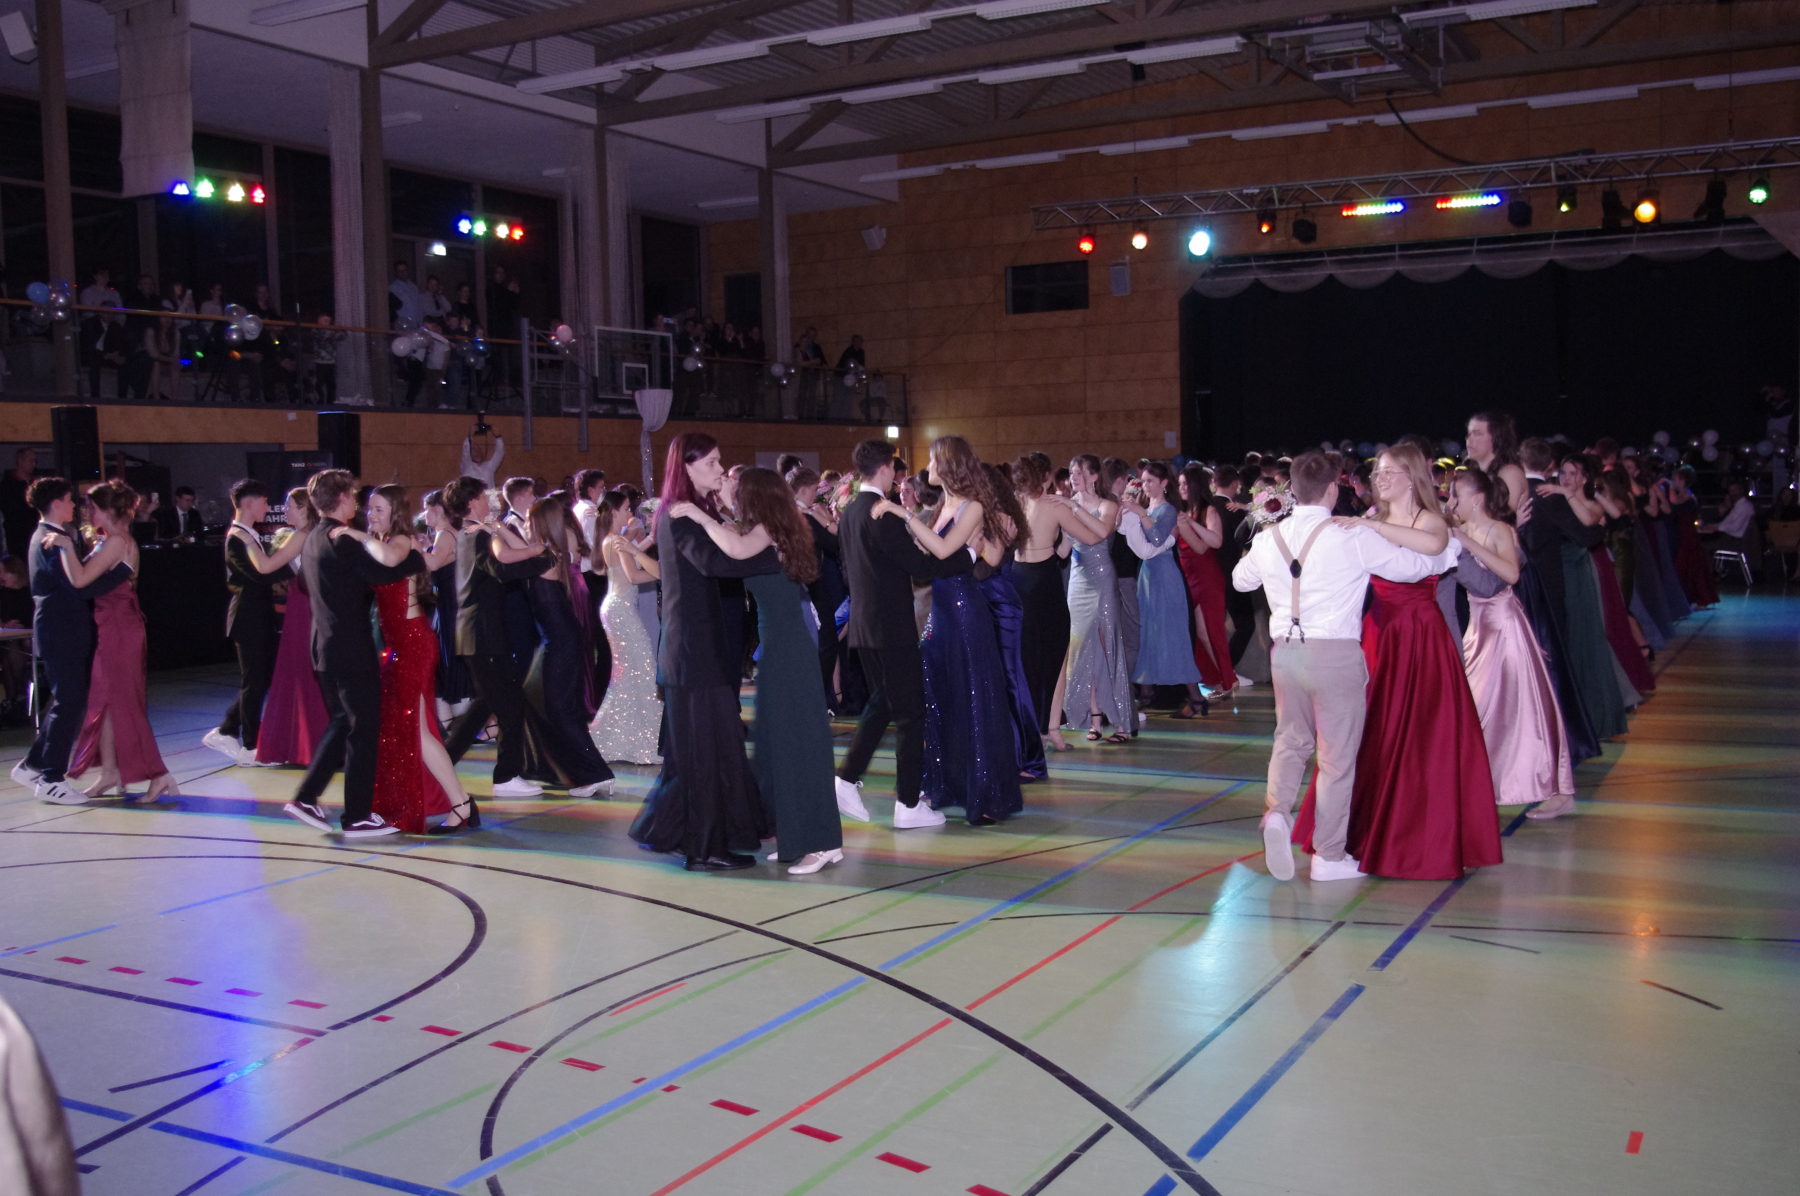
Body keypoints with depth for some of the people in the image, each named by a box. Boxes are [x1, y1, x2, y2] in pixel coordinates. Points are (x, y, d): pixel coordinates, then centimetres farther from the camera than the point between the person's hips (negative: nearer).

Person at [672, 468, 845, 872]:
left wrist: (700, 515, -22)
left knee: (795, 739, -6)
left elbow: (737, 550, -33)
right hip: (783, 646, 9)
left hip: (786, 650, -9)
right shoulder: (778, 531, 13)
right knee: (779, 739, 12)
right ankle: (795, 834, 18)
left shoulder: (767, 529, -12)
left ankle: (821, 842, -3)